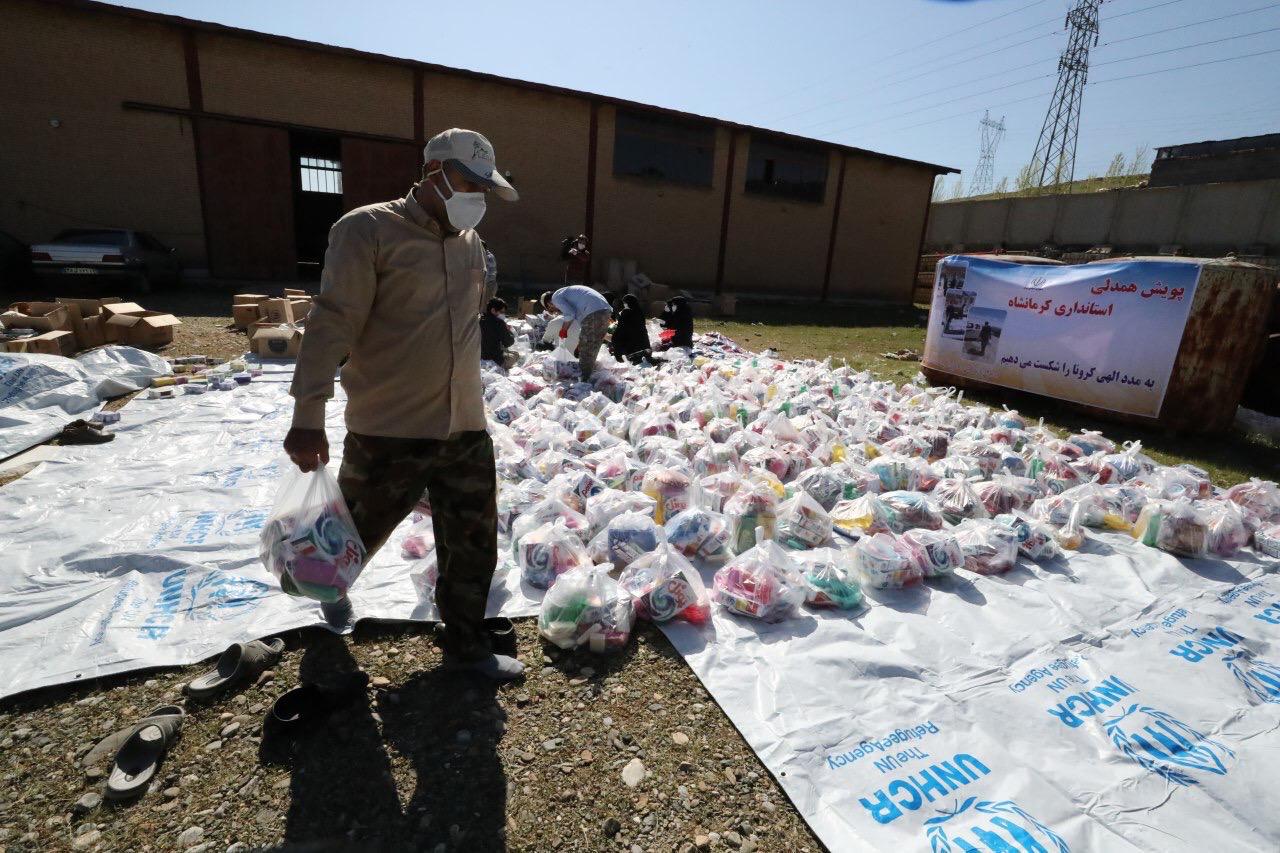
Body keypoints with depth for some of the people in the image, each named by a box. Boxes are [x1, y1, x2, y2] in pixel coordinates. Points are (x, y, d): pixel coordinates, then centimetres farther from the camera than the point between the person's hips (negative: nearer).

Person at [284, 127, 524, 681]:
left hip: (465, 430, 5)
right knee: (359, 534, 18)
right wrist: (309, 416, -18)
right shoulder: (368, 229, -9)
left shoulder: (470, 243, 11)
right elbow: (332, 323, -14)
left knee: (474, 545, 10)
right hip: (388, 433, -5)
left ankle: (467, 646, 29)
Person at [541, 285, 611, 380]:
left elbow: (570, 314, -12)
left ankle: (584, 380, 4)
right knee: (593, 348, 19)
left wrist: (564, 330, 4)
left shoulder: (556, 297, 5)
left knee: (585, 350, -1)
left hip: (593, 313, -9)